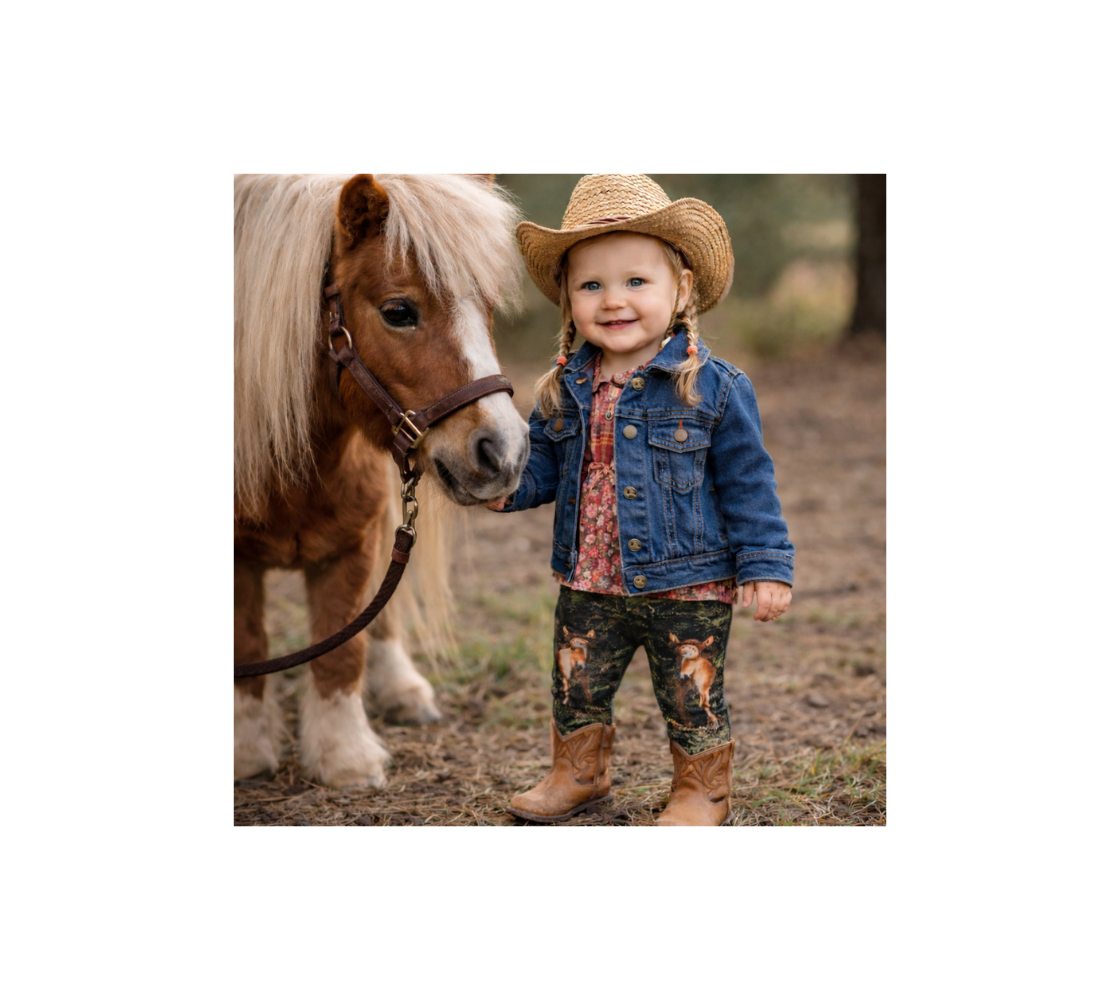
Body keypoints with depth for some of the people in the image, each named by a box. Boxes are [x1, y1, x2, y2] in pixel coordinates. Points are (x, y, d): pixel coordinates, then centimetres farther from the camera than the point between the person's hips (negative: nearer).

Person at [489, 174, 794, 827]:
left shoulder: (713, 387, -11)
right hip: (588, 588, 4)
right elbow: (542, 468, 11)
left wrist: (765, 567, -10)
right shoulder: (566, 389, 1)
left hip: (686, 587, -4)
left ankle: (704, 793, 30)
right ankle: (580, 775, 40)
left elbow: (748, 484, -7)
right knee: (576, 692, 17)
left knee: (692, 701, 10)